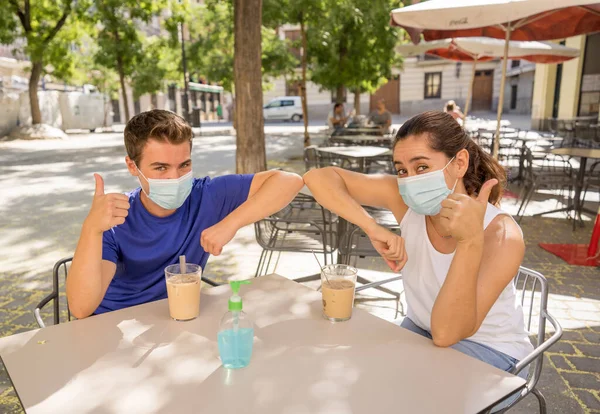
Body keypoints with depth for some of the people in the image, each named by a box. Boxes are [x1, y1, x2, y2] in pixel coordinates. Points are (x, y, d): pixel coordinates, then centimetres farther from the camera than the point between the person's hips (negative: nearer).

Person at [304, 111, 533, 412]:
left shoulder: (501, 235, -28)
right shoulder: (406, 199, -18)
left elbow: (446, 333, -33)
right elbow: (319, 178, -20)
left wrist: (470, 242, -45)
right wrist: (373, 229, -31)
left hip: (491, 352, -4)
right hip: (419, 330, 4)